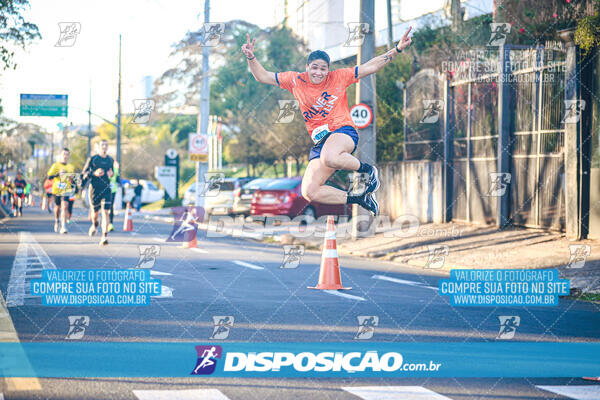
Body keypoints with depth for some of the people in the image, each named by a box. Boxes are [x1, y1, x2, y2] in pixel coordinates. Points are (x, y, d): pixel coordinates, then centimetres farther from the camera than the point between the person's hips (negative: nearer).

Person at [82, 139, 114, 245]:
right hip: (94, 188, -1)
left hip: (106, 189, 1)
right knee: (95, 212, 8)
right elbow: (84, 172, 0)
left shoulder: (110, 160, 10)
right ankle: (94, 225, 45)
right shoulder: (92, 159, -1)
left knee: (105, 212, -13)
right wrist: (94, 173, -18)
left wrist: (111, 173, 1)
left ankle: (104, 237, -16)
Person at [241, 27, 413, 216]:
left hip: (344, 132, -5)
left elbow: (370, 67, 2)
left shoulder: (338, 77, 3)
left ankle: (369, 170, -13)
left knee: (329, 157, -42)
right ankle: (361, 199, 5)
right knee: (309, 192, -11)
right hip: (320, 141, 5)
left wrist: (397, 49, -6)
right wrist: (251, 58, -6)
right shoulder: (295, 80, 8)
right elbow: (263, 76, 12)